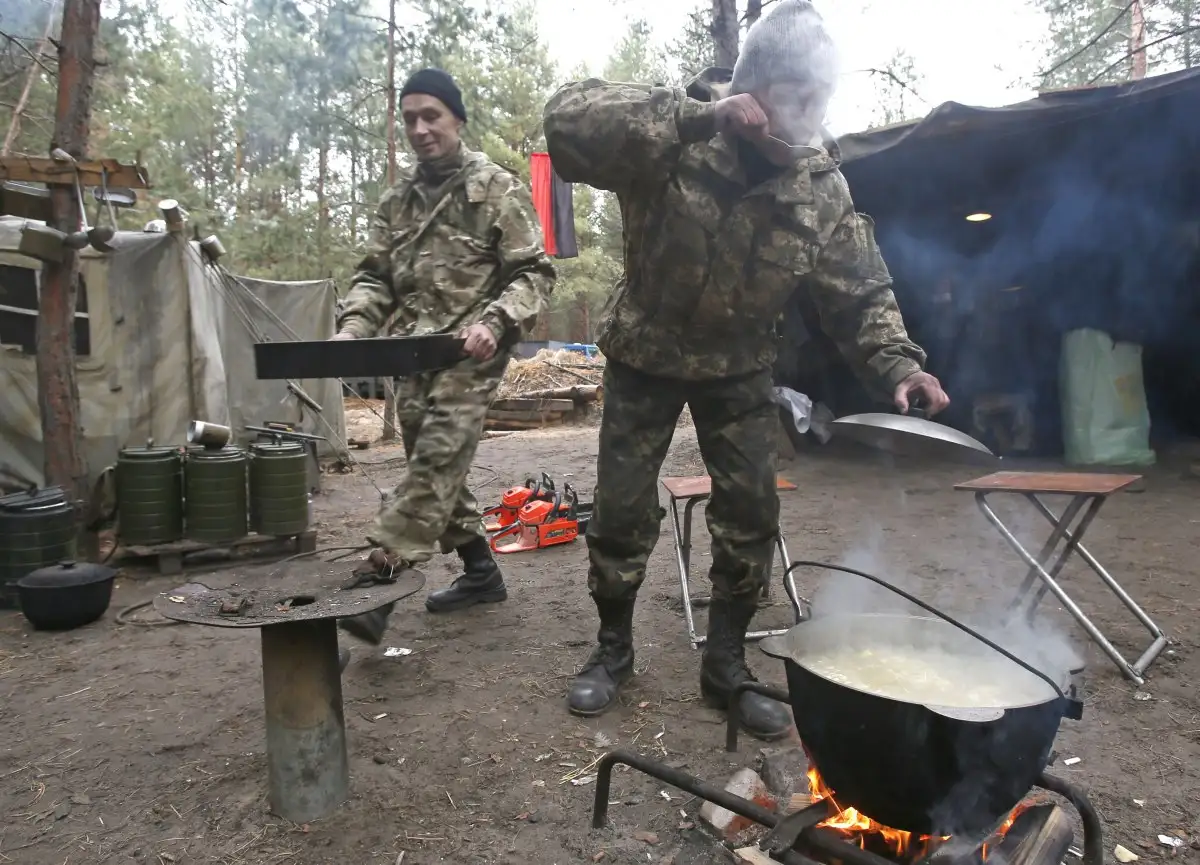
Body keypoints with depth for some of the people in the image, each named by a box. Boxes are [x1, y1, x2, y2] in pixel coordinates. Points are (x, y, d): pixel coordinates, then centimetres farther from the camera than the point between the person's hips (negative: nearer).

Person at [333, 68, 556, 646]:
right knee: (436, 468, 10)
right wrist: (352, 327, -5)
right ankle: (480, 572, 24)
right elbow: (375, 277, 15)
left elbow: (534, 273, -5)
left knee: (437, 461, -18)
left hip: (469, 353, -6)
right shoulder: (396, 201, 16)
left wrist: (495, 322, -22)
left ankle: (378, 582, -21)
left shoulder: (499, 190, -1)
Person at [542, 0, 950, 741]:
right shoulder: (675, 143, -23)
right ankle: (613, 650, 24)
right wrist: (695, 118, -44)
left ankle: (727, 664, 18)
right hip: (646, 356, -2)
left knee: (753, 513, -1)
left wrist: (896, 360, -26)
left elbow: (861, 291, -7)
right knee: (623, 510, 1)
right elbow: (568, 120, -37)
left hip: (739, 366, 3)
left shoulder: (821, 185, -12)